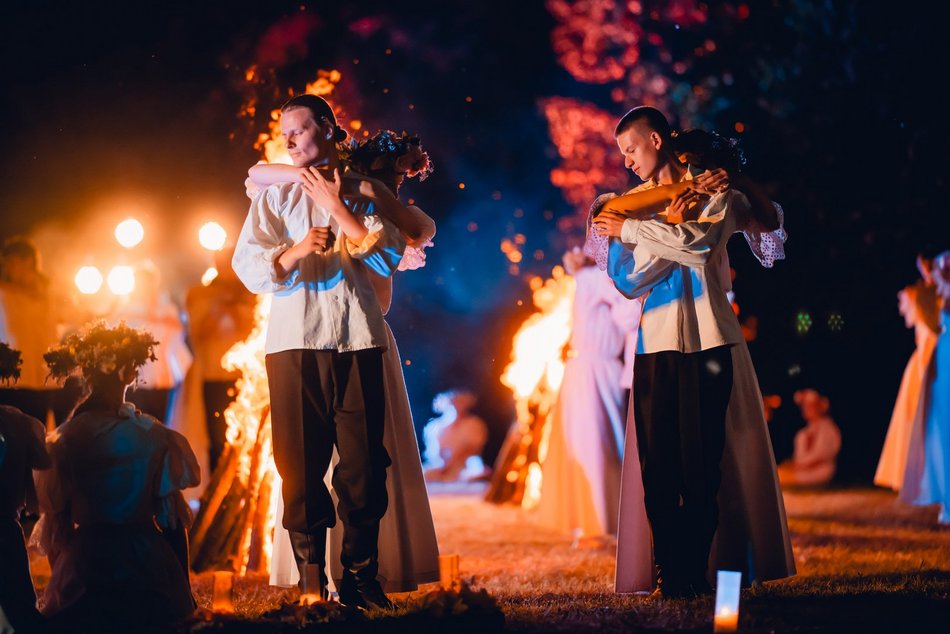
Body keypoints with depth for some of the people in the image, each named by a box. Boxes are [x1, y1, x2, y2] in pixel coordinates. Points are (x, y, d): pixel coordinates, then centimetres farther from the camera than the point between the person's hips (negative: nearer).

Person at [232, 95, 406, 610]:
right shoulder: (276, 195, 14)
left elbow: (387, 257, -1)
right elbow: (249, 266, 2)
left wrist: (337, 208, 0)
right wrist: (296, 250, -16)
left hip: (357, 339, 0)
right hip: (294, 339, 0)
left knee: (364, 461, -2)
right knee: (301, 463, -3)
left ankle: (360, 578, 5)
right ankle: (311, 582, 1)